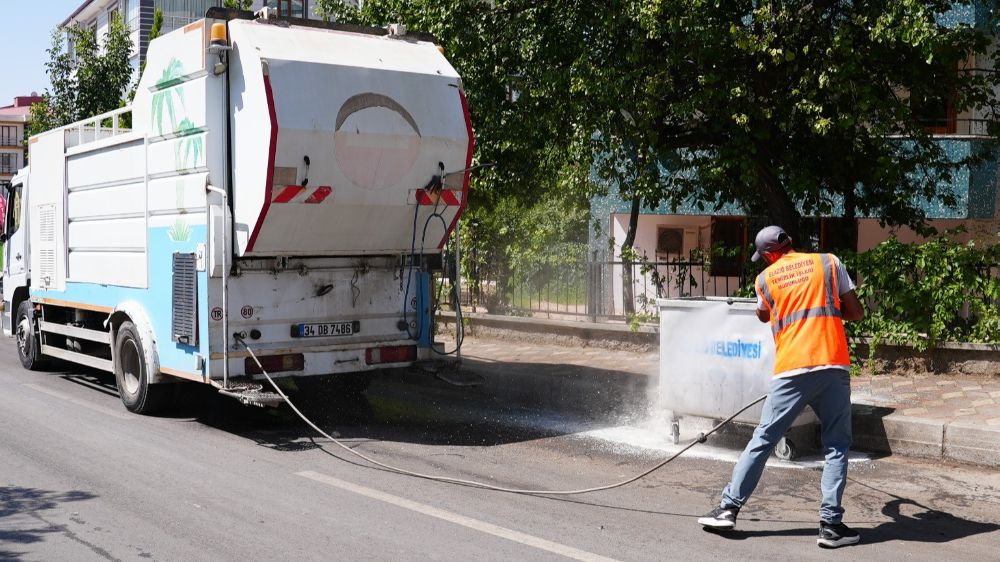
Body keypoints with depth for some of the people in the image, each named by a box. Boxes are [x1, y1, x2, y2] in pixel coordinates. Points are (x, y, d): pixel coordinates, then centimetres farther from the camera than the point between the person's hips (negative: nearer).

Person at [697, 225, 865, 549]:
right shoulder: (829, 262, 9)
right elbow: (856, 313, 10)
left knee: (762, 440, 8)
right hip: (833, 366, 0)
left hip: (791, 370, 0)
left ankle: (729, 507, 11)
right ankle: (831, 524, 3)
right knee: (837, 446, 8)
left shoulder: (766, 279, 11)